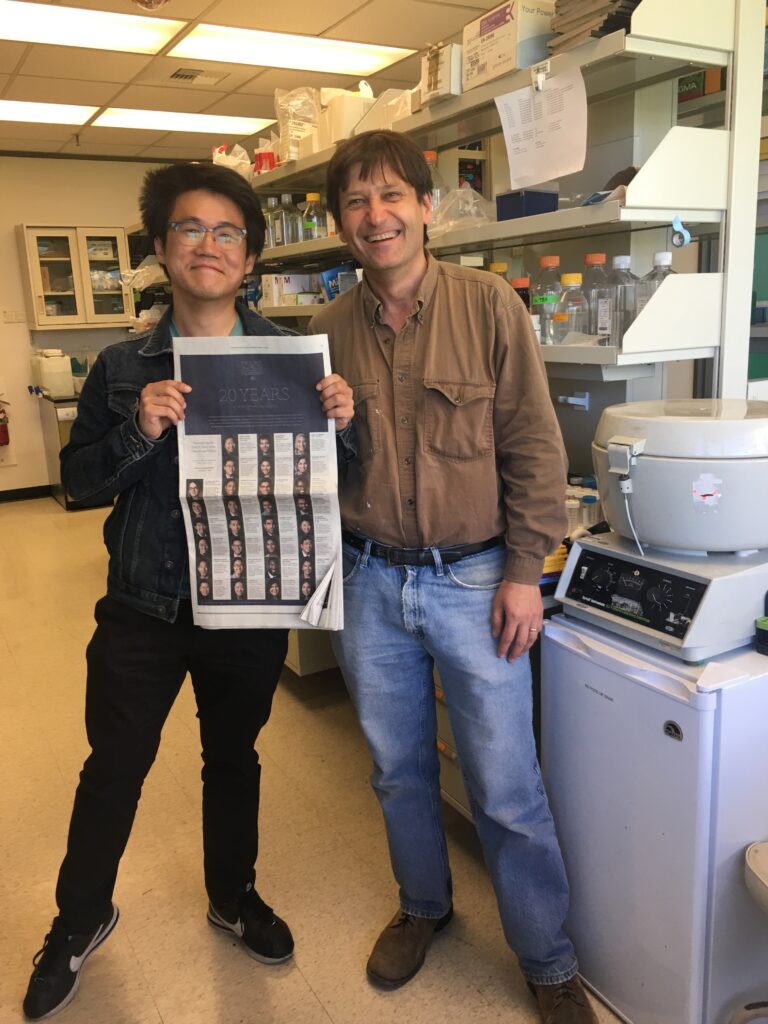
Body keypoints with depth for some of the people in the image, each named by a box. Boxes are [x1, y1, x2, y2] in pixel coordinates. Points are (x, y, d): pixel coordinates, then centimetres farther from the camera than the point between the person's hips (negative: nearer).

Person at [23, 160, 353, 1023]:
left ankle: (233, 897, 44)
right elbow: (78, 480, -3)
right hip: (144, 603, 0)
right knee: (114, 765, 13)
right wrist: (139, 434, -21)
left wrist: (339, 423, -19)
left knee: (234, 757, 19)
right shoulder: (124, 369, -3)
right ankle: (80, 918, 39)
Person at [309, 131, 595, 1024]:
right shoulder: (328, 330, 2)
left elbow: (533, 448, -6)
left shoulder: (489, 306, -7)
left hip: (473, 580, -3)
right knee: (398, 769, 19)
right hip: (368, 582, 3)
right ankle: (423, 907, 46)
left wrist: (524, 572, -8)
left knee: (507, 790, 6)